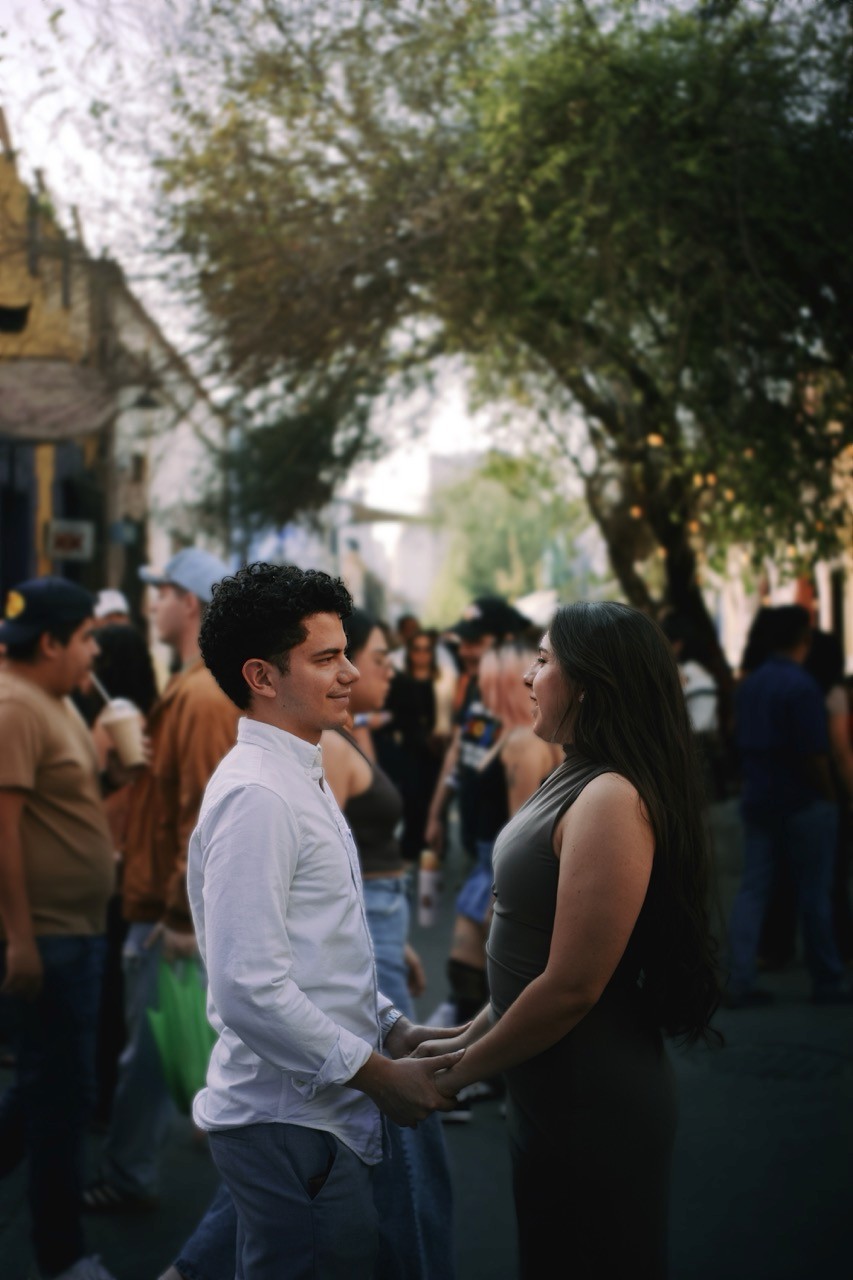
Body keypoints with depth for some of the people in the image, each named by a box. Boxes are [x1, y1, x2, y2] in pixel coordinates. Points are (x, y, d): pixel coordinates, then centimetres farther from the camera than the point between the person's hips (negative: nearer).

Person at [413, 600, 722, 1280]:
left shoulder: (611, 799, -23)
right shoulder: (572, 782, 8)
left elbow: (572, 986, -25)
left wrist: (461, 1070, -13)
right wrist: (468, 1038, 11)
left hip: (596, 1109, -9)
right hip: (551, 1095, 9)